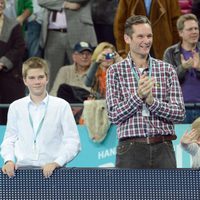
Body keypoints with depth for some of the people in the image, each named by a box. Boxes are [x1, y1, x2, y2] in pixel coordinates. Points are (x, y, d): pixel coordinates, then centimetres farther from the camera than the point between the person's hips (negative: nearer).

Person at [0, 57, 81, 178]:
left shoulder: (62, 106, 5)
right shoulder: (16, 107, 12)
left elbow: (73, 143, 2)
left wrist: (56, 163, -11)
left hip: (50, 169, -2)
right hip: (23, 168, 2)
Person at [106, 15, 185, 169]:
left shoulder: (167, 70, 8)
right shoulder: (115, 71, 5)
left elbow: (179, 114, 2)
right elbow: (114, 115, -3)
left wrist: (151, 101, -14)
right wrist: (138, 96, -17)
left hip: (163, 148, 2)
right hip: (131, 149, -2)